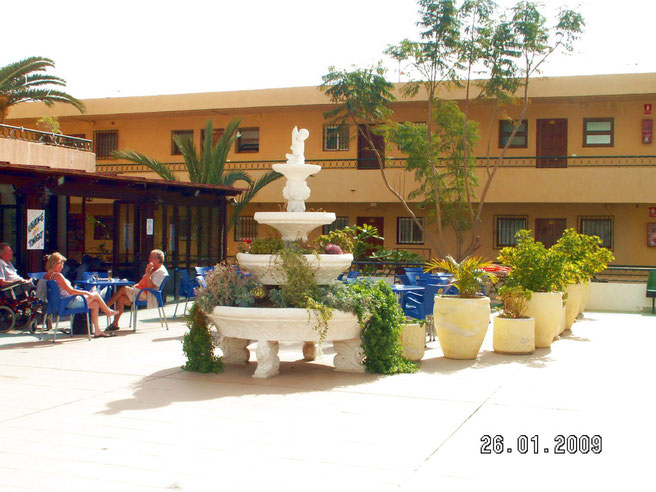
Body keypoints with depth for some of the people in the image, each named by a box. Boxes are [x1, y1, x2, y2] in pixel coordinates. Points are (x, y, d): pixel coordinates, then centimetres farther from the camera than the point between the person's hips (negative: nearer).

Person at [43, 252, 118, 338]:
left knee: (95, 304, 15)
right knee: (95, 294, 8)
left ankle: (97, 331, 17)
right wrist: (85, 292, -13)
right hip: (70, 303, -10)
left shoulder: (46, 276, 6)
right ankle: (108, 311, 33)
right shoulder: (57, 275, -24)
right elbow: (70, 291, -25)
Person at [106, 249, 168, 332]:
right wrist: (134, 285, 12)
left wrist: (147, 272, -23)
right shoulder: (153, 269, 24)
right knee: (121, 298, -10)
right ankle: (115, 324, -10)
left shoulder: (161, 272, -9)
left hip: (146, 295, -10)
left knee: (123, 289, -21)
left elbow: (150, 286, -19)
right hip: (139, 291, 10)